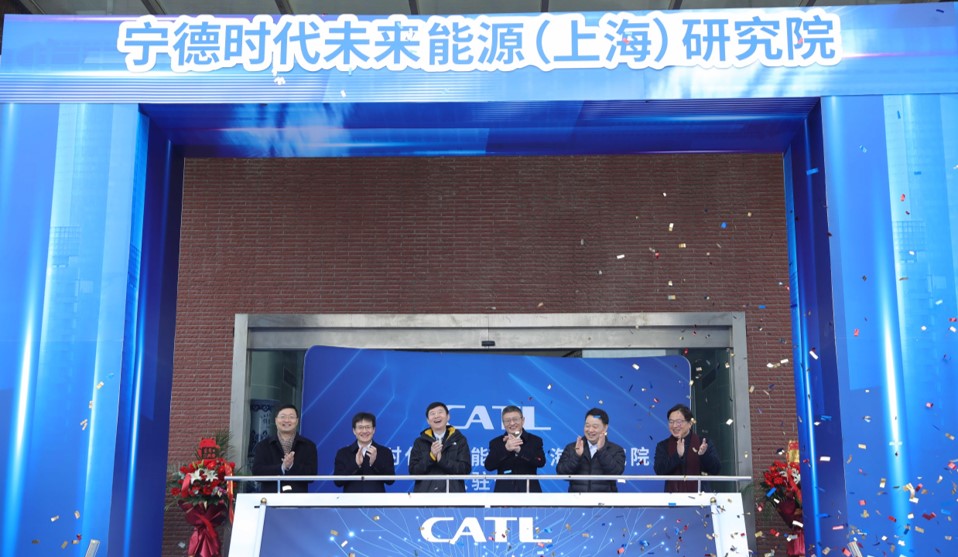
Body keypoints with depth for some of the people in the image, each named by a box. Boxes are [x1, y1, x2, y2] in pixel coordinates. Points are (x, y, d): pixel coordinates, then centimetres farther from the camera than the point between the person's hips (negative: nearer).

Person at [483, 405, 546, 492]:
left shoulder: (535, 440, 7)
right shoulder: (496, 443, 8)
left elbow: (541, 462, -9)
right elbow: (489, 466, -6)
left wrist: (519, 449, -22)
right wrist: (505, 449, -23)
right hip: (504, 491, 0)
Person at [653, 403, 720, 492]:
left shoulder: (703, 443, 5)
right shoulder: (663, 446, 7)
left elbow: (715, 470, -3)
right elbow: (659, 471, -7)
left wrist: (704, 454, -22)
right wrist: (677, 455, -21)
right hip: (673, 494, 1)